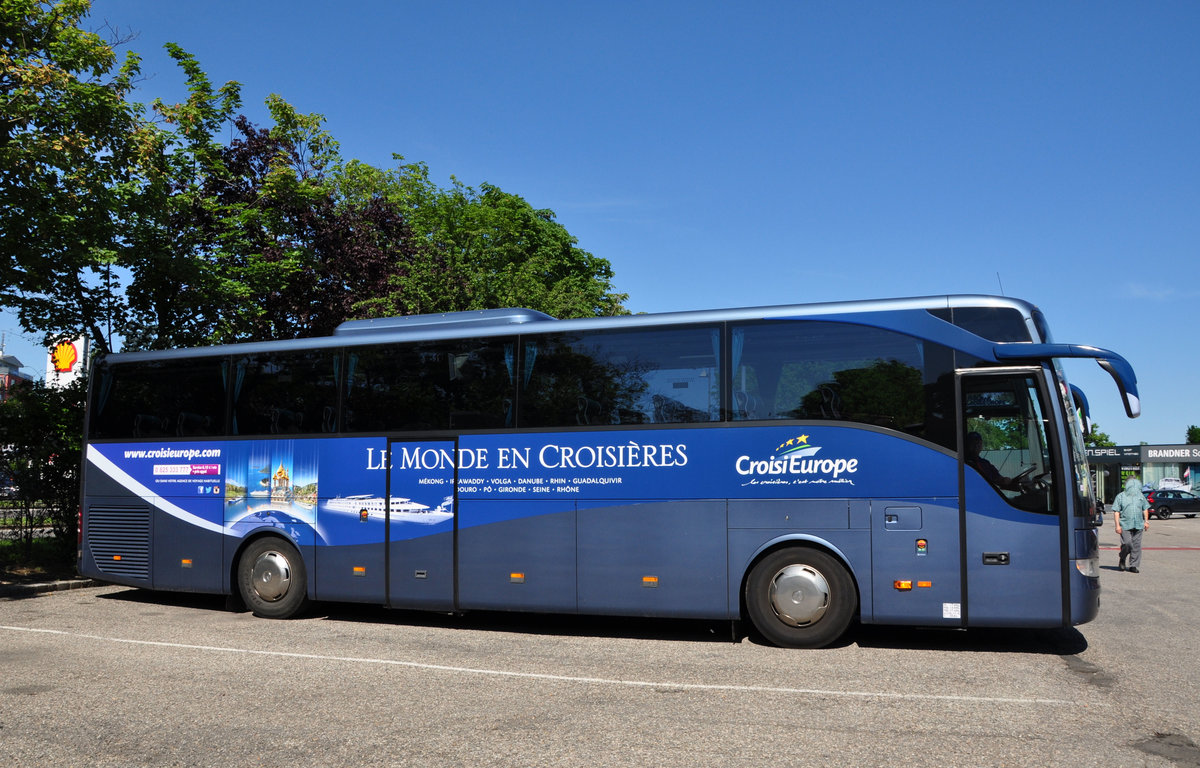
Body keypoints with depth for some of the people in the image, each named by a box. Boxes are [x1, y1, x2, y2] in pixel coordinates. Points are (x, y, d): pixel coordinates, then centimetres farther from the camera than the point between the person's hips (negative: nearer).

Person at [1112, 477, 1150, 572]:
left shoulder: (1140, 496, 15)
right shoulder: (1121, 496, 2)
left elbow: (1145, 509, 22)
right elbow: (1116, 512, -1)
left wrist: (1146, 521, 10)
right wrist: (1117, 525, -8)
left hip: (1138, 525, 4)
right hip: (1125, 525, -4)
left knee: (1136, 546, 1)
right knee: (1127, 544, -13)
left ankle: (1134, 566, 8)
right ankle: (1122, 559, 13)